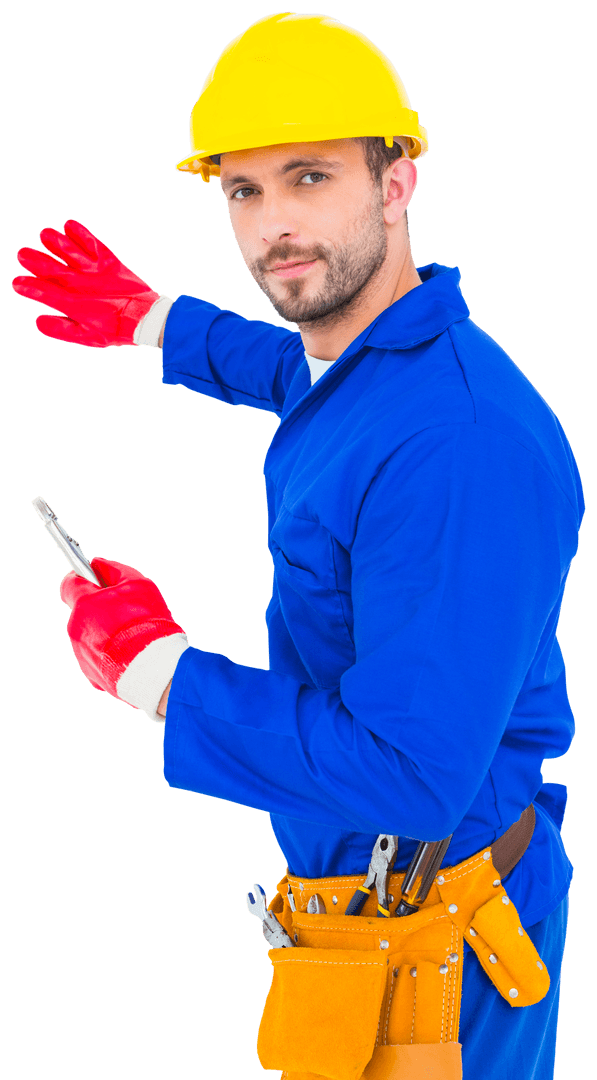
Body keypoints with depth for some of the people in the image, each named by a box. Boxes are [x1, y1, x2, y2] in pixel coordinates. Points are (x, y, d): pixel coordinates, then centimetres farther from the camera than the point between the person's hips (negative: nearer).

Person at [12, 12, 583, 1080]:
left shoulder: (461, 443, -32)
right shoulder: (358, 359, 0)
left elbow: (406, 777, -35)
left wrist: (150, 666, -26)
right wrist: (146, 318, 37)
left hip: (427, 963, -9)